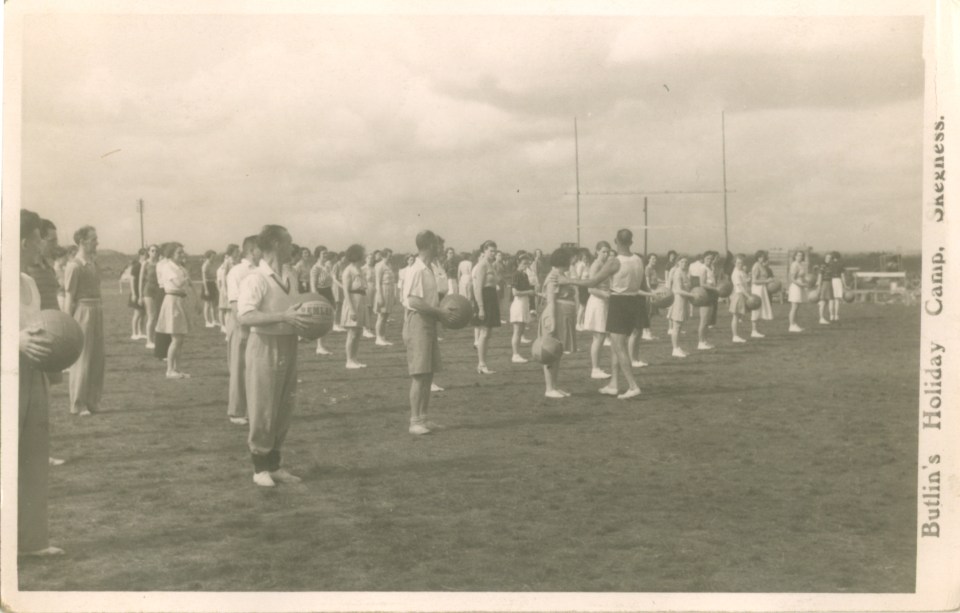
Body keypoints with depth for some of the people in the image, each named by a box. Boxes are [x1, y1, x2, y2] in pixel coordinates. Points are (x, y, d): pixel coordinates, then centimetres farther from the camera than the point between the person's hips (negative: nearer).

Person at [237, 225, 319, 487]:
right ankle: (260, 468, 17)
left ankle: (274, 465, 28)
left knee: (285, 409, 14)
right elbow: (243, 316, -27)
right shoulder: (255, 279, -16)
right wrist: (283, 317, -33)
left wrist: (307, 318, 2)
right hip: (265, 345, -8)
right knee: (263, 410, 1)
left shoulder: (290, 276, 9)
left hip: (289, 345, 8)